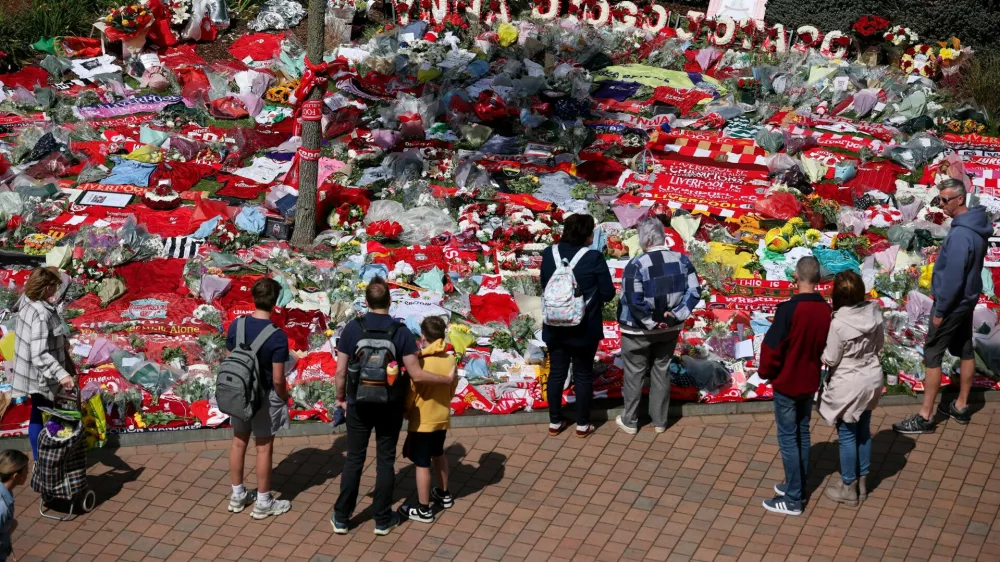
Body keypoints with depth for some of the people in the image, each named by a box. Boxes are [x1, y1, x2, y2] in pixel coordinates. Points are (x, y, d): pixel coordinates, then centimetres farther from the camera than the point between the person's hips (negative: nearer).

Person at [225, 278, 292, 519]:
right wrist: (284, 398, 0)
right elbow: (278, 379, -19)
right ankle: (263, 503, 18)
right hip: (264, 396, -5)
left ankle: (238, 496, 31)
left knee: (239, 442, 18)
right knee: (264, 448, 8)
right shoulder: (277, 336, -23)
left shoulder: (236, 325, -8)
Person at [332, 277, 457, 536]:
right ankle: (383, 520, 17)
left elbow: (340, 371, -6)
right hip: (390, 406, 0)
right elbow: (416, 375, -12)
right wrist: (447, 380, 1)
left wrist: (341, 398, 11)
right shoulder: (401, 331, -10)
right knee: (385, 460, 10)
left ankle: (341, 517, 16)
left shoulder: (352, 328, -8)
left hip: (359, 404, 1)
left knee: (354, 459, 10)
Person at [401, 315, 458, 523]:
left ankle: (424, 510, 9)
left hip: (422, 420, -6)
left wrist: (406, 412, 3)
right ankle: (444, 494, 42)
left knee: (422, 464, 3)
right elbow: (452, 389, 6)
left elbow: (410, 394, -15)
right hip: (442, 417, 6)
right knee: (438, 454, 28)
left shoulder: (420, 362, -23)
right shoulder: (450, 360, -6)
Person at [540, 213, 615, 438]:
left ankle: (555, 423, 23)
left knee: (556, 373, 14)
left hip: (555, 326, 3)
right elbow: (608, 293, -12)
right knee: (583, 375, 10)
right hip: (584, 328, -3)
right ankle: (582, 425, 19)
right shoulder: (594, 258, -17)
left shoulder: (549, 254, -4)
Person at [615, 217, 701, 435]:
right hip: (669, 328, 4)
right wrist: (676, 315, -8)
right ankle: (659, 421, 24)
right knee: (662, 371, 16)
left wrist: (650, 322, -14)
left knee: (635, 374, 9)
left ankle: (629, 421, 19)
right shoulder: (681, 260, -5)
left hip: (639, 330, -4)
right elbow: (694, 291, -6)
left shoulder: (636, 265, -21)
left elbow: (634, 301, -24)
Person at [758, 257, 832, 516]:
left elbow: (772, 346, -19)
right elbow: (828, 346, 6)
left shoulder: (789, 309, -24)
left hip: (787, 384, -6)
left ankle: (793, 500, 5)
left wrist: (766, 372, -2)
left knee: (788, 438, 2)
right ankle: (798, 487, 30)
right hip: (810, 382, 6)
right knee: (802, 434, 19)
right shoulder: (826, 310, -6)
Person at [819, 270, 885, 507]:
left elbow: (830, 359, -16)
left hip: (848, 385, -6)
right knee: (863, 431, 20)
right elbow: (879, 344, 4)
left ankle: (849, 488, 24)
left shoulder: (839, 323, -27)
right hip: (872, 378, 6)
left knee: (847, 435, 10)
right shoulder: (874, 311, -10)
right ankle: (862, 482, 34)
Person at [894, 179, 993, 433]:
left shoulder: (960, 235, -28)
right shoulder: (976, 226, 3)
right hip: (967, 300, 10)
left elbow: (953, 278, -25)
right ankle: (961, 407, 29)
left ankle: (925, 417, 1)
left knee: (932, 356, -3)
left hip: (952, 303, -10)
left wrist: (940, 311, -17)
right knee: (965, 351, 17)